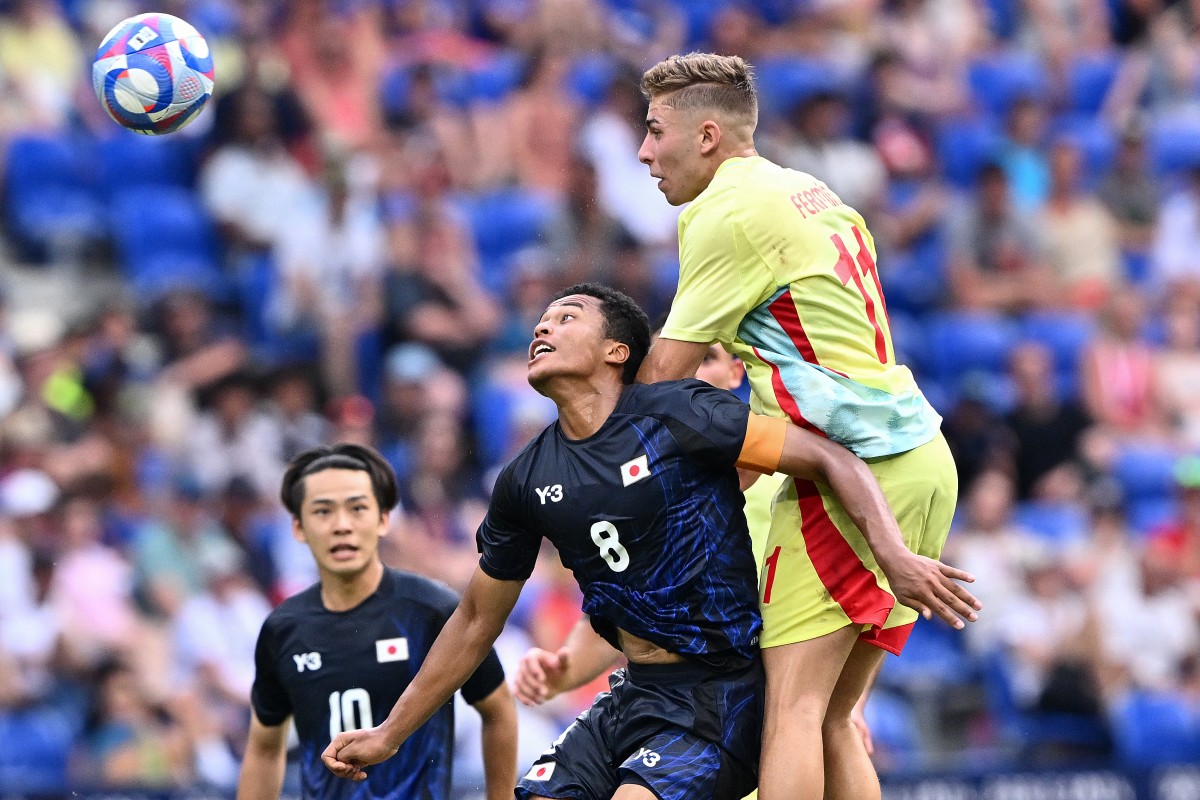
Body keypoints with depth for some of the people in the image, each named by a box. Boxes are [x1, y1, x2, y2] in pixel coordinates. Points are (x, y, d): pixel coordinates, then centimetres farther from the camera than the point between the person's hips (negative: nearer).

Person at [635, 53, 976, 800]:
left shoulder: (728, 214, -8)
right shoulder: (810, 194, 20)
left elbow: (664, 375, -4)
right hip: (916, 455, 9)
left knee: (793, 707, -14)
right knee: (834, 721, 9)